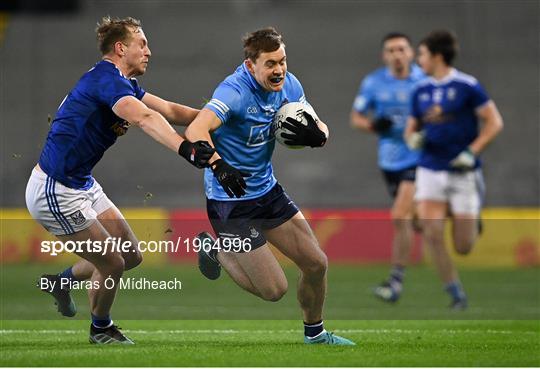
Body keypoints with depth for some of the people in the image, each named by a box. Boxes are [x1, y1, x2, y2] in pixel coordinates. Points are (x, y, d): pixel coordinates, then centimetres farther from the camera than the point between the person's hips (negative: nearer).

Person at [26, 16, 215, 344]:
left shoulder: (122, 84, 10)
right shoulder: (107, 78, -22)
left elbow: (170, 111, 9)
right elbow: (145, 118, -41)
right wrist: (186, 148, -56)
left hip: (82, 185, 10)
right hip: (55, 193, -10)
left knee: (132, 256, 13)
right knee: (113, 264, 0)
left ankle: (63, 280, 33)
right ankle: (101, 329, 26)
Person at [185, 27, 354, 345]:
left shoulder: (288, 85, -3)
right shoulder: (235, 91, -26)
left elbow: (320, 129, 8)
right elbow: (196, 131, -40)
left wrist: (317, 135, -16)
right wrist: (218, 165, -55)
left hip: (268, 190, 7)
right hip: (231, 200, -7)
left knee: (316, 264, 8)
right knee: (274, 290, -5)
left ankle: (315, 332, 33)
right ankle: (217, 250, 19)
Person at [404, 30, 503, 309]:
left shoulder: (467, 86, -7)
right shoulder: (420, 91, 8)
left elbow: (494, 122, -5)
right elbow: (411, 129, 18)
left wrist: (472, 152, -15)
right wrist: (413, 139, -6)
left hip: (463, 173, -4)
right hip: (430, 170, 4)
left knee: (463, 247, -3)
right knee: (431, 234, -15)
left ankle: (472, 222, 35)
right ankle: (456, 294, -2)